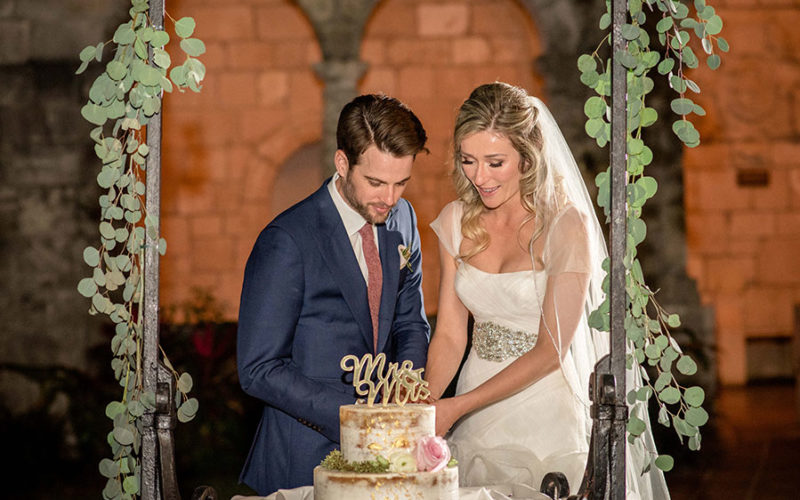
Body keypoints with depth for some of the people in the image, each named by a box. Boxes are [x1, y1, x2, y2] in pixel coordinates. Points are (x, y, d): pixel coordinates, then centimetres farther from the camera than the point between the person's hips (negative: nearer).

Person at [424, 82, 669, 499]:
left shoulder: (567, 225, -14)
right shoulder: (456, 221, 2)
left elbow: (550, 350, -15)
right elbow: (449, 333, 2)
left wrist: (457, 406, -19)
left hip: (546, 419, -4)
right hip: (474, 423, 4)